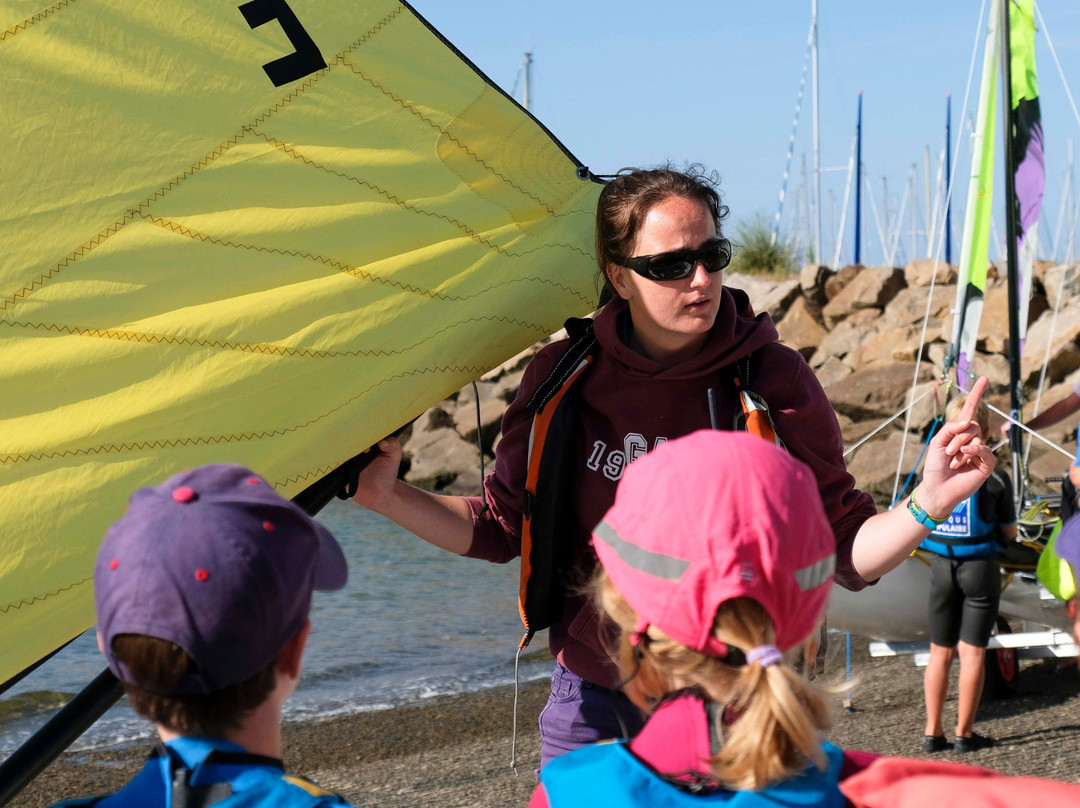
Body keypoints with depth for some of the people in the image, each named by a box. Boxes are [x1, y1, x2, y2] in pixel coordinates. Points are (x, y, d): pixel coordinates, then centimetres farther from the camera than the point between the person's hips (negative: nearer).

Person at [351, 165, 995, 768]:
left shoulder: (772, 381, -7)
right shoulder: (563, 380, -2)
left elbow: (847, 554, -6)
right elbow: (500, 529, 9)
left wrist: (929, 501, -24)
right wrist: (386, 494, -2)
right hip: (592, 709, 2)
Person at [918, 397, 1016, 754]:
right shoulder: (996, 478, -9)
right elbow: (1009, 533, -2)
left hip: (941, 565, 3)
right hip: (980, 566, -3)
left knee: (940, 651, 12)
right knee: (972, 651, 3)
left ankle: (933, 732, 14)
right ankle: (965, 732, 5)